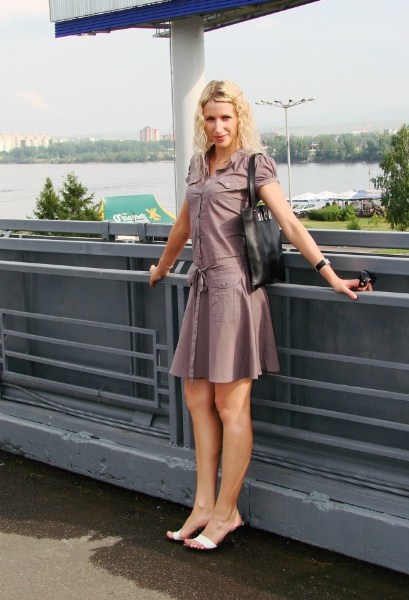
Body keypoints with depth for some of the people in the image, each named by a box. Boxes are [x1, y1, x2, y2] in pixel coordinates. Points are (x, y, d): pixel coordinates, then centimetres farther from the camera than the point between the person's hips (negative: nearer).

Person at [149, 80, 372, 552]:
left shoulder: (254, 163, -3)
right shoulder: (198, 164, 17)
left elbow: (289, 223, -10)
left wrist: (330, 275, -17)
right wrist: (162, 268, 39)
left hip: (235, 287, -7)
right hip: (203, 286, 8)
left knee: (231, 405, -3)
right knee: (198, 398, 8)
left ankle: (226, 512, 7)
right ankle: (204, 505, 15)